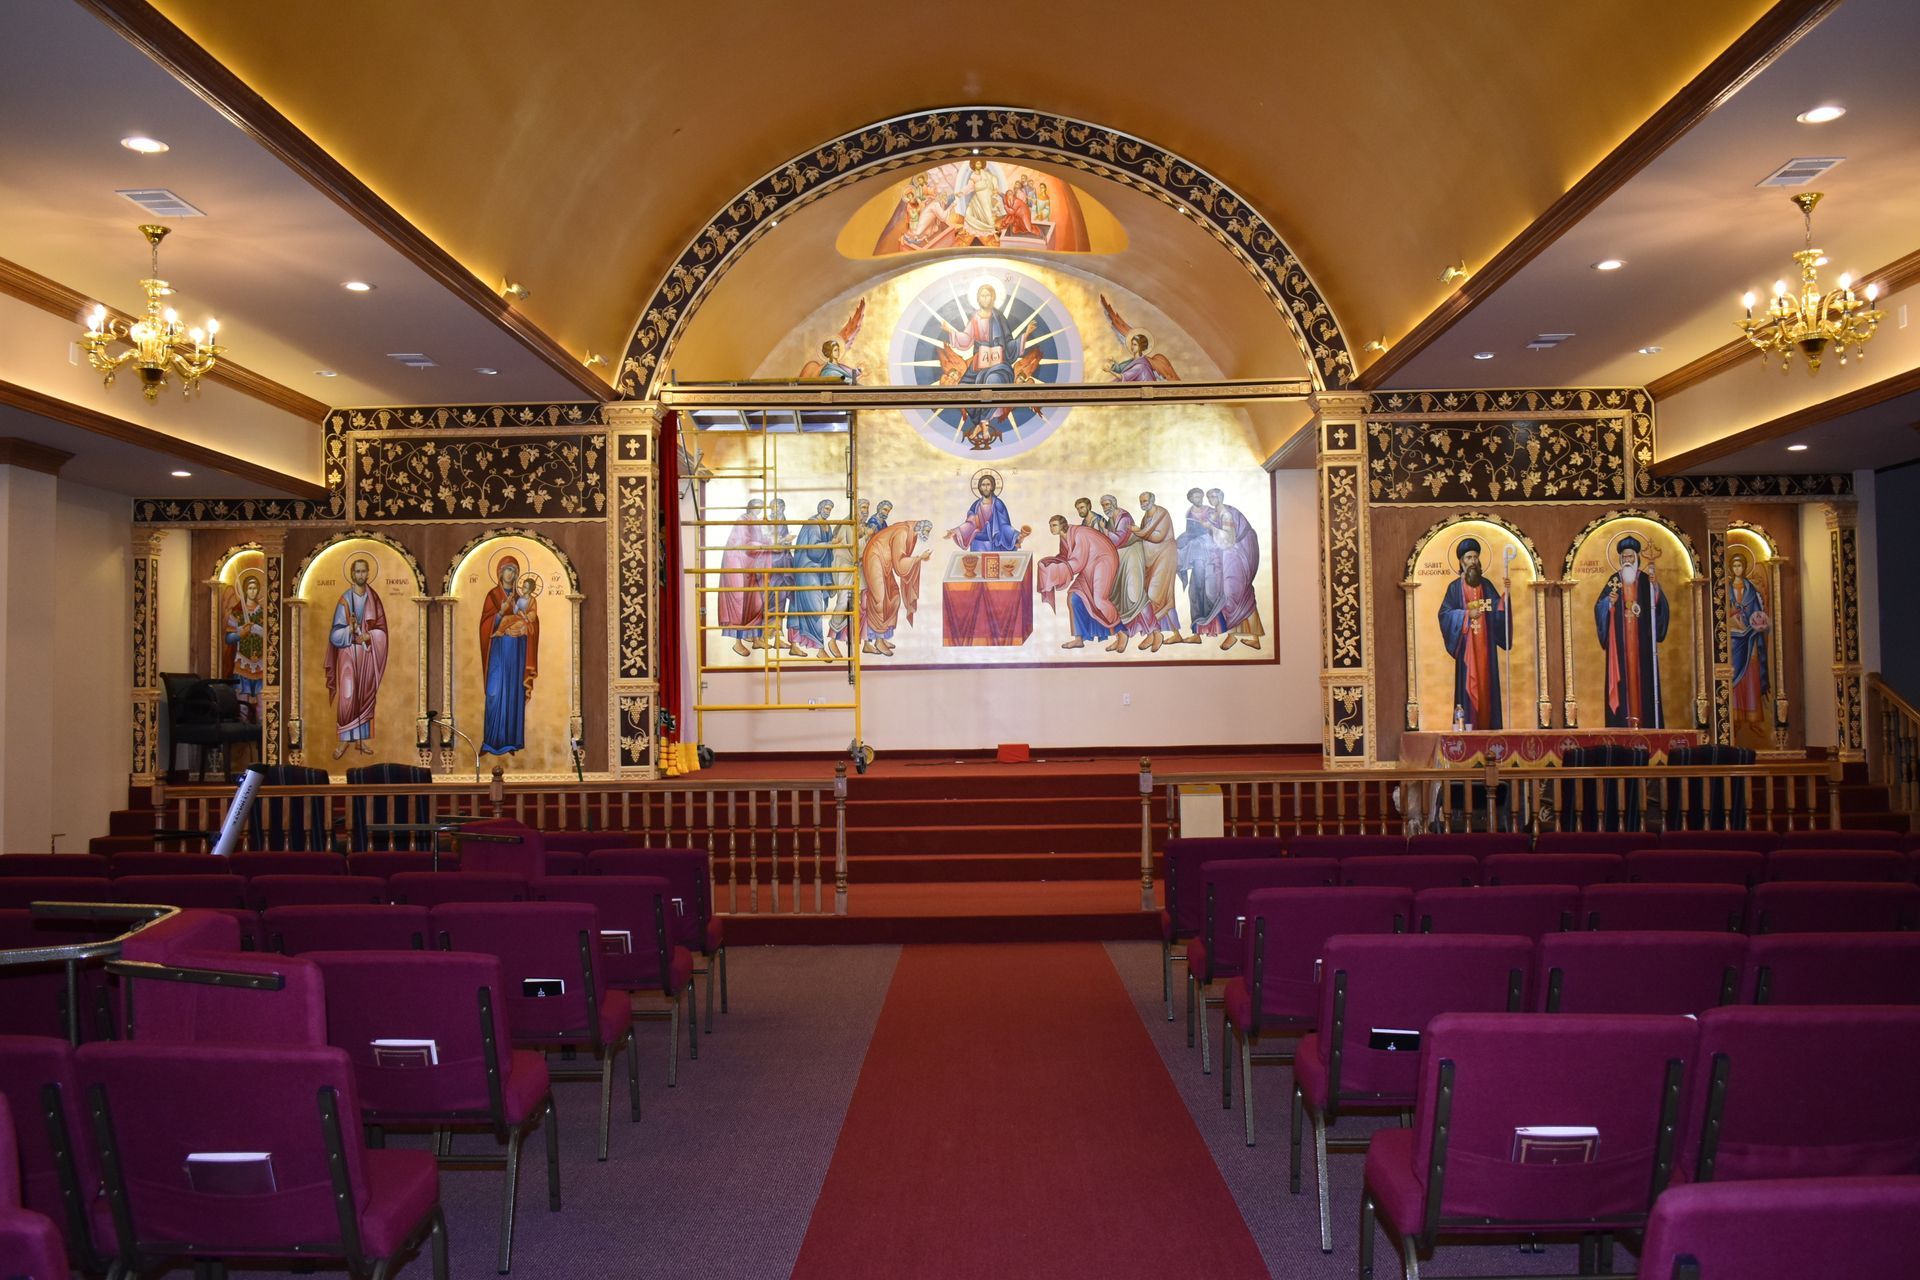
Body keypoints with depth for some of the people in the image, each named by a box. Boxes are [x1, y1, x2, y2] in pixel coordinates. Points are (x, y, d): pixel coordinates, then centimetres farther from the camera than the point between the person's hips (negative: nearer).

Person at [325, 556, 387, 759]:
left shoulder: (374, 598, 5)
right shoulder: (345, 599, -6)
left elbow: (381, 629, 4)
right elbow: (335, 634, -9)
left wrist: (368, 636, -14)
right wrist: (349, 630, -27)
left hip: (368, 653, 4)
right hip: (348, 653, -3)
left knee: (365, 696, 7)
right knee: (347, 696, -10)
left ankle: (361, 739, 15)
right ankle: (345, 740, -1)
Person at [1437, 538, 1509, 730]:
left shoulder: (1486, 585, 11)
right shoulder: (1455, 587, 3)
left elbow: (1498, 609, 5)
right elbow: (1444, 614, -4)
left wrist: (1506, 595, -11)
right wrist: (1466, 614, -16)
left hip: (1485, 648, 3)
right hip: (1466, 648, -3)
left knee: (1487, 686, 1)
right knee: (1468, 687, -6)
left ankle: (1488, 727, 4)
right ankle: (1468, 727, -5)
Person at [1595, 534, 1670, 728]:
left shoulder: (1646, 579, 7)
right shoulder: (1614, 580, 7)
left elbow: (1659, 604, -4)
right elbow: (1599, 607, 2)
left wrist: (1655, 586, -19)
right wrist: (1610, 602, -18)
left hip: (1642, 639, 0)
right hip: (1620, 639, 0)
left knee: (1642, 676, -2)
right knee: (1622, 677, -5)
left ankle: (1644, 723, -1)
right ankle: (1623, 722, -6)